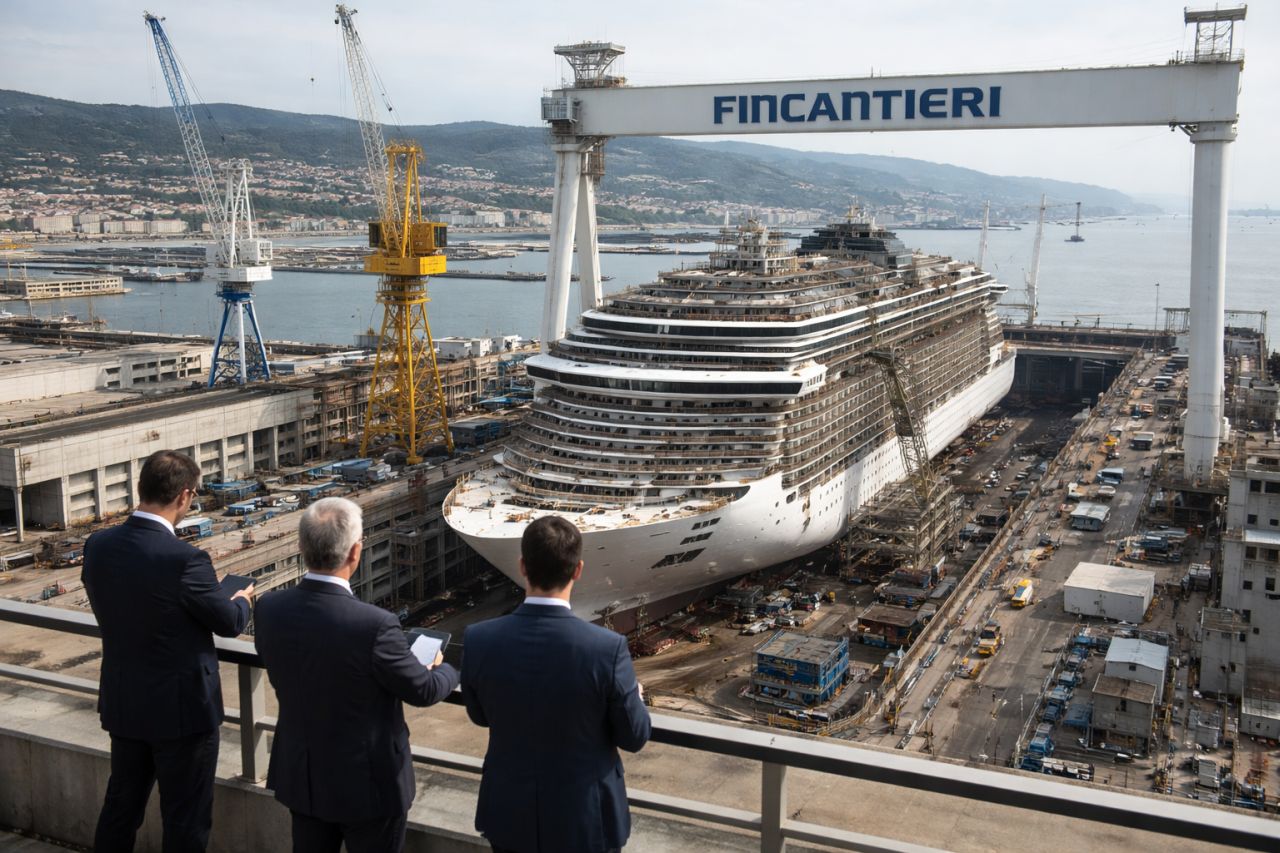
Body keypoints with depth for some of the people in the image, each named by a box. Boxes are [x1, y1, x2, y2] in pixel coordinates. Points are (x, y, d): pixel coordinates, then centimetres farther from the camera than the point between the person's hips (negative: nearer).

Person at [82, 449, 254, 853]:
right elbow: (229, 623, -13)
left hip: (122, 705, 6)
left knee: (120, 805, 23)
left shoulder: (98, 546, -7)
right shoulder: (184, 560, -26)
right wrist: (243, 601, 11)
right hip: (182, 708, -6)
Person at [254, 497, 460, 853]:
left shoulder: (269, 609, -14)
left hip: (300, 778, 5)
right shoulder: (374, 625, -30)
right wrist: (446, 669, 9)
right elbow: (423, 690, -15)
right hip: (366, 784, -5)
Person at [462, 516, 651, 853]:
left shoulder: (479, 640, -17)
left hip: (509, 813, 2)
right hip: (585, 817, -2)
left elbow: (480, 715, 2)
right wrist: (634, 696, 10)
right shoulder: (607, 648, -25)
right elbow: (634, 737, -11)